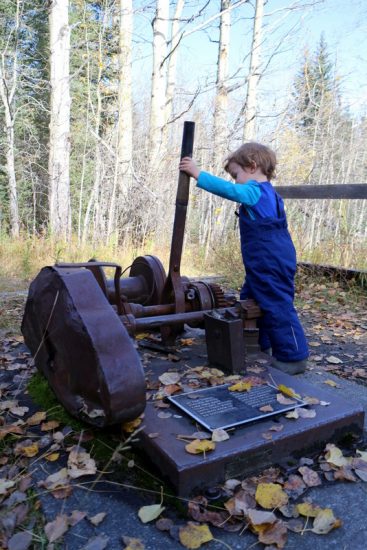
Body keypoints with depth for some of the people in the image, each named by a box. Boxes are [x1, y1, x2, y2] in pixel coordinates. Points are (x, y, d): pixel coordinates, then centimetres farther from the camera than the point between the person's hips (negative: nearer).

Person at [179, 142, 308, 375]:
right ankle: (261, 346, 30)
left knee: (278, 306, -4)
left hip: (271, 265, -11)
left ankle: (294, 357, 6)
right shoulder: (265, 193, 17)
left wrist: (198, 174, -27)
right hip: (266, 265, 11)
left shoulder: (256, 191, -15)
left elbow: (229, 190, -28)